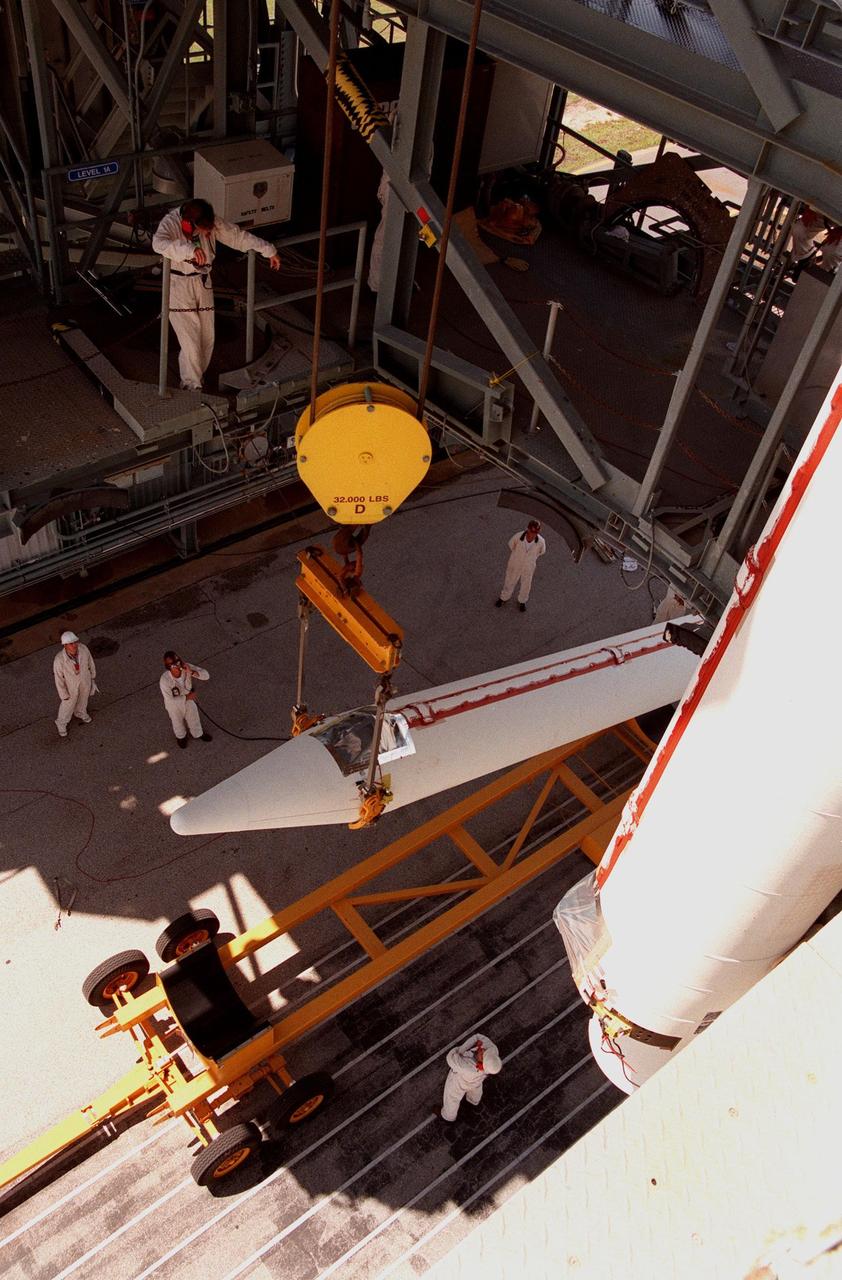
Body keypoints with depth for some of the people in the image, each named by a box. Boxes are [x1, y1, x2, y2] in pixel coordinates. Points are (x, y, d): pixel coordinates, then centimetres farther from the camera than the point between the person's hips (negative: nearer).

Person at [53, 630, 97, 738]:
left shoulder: (83, 648, -31)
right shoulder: (59, 659, -41)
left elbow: (89, 661, -8)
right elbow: (58, 677, -24)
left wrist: (93, 675, 8)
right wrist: (64, 694, -11)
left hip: (85, 680, 3)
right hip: (71, 685, -3)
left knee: (83, 699, 33)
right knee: (68, 705, 24)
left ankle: (80, 713, 67)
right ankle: (61, 723, 57)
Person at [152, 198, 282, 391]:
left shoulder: (212, 223, -10)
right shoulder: (170, 223, -24)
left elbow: (238, 236, 1)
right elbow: (159, 243, -44)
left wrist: (269, 251, 5)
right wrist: (189, 249, -59)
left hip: (203, 283, 5)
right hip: (178, 284, -5)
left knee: (207, 336, 10)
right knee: (190, 338, -8)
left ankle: (198, 374, 34)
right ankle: (191, 384, 9)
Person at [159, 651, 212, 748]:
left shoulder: (186, 667, -31)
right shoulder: (164, 680, -40)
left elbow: (206, 676, -28)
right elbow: (170, 700, -30)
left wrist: (192, 672, -43)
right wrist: (187, 697, -23)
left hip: (188, 699, 3)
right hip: (174, 705, -3)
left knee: (194, 717, 28)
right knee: (178, 723, 28)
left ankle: (198, 734, 61)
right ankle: (181, 736, 62)